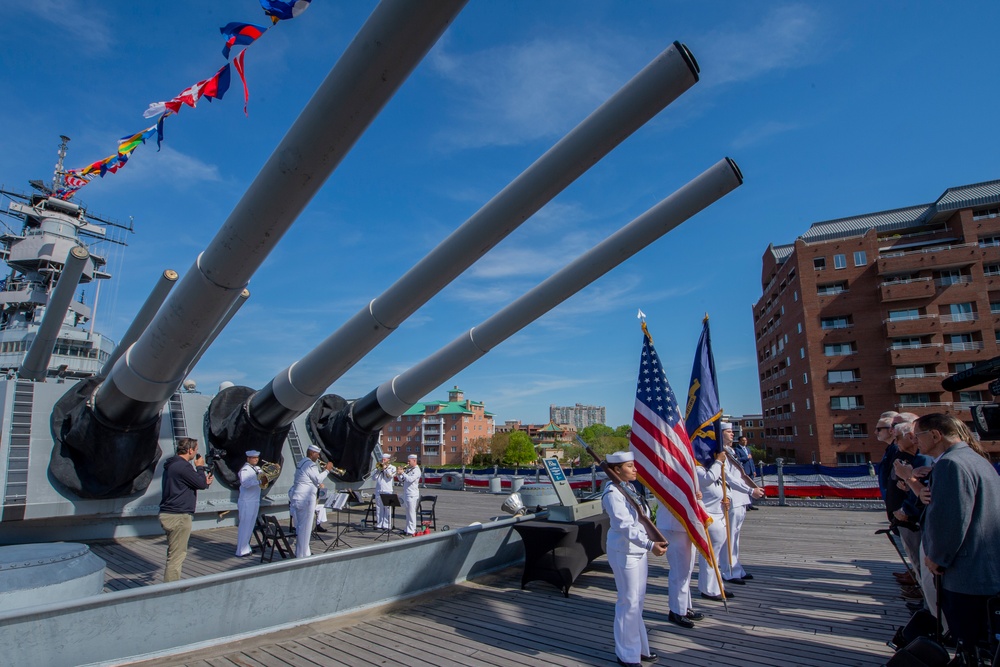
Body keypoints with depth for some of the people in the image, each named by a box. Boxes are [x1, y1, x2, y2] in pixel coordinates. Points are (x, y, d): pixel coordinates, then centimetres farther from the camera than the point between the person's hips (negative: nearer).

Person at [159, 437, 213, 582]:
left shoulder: (172, 465, 15)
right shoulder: (182, 466, -17)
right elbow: (201, 484, -14)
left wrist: (204, 482, 19)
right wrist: (200, 467, 0)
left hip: (169, 514, 11)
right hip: (178, 516, -11)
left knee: (176, 555, 19)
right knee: (176, 557, -5)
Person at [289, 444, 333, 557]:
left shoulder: (302, 463, 18)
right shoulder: (310, 464, -15)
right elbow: (318, 480, -17)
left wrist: (323, 470, 14)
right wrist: (327, 470, -6)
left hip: (298, 497, 11)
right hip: (305, 499, -11)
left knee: (301, 526, 16)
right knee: (305, 527, -4)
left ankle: (302, 551, 24)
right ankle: (302, 555, 2)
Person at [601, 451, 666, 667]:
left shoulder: (630, 489, 9)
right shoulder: (613, 493, -19)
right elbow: (624, 527, -28)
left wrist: (654, 542, 17)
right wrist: (650, 544, -36)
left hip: (640, 550, 9)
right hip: (624, 552, -9)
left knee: (638, 600, 15)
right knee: (629, 601, -1)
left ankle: (639, 647, 28)